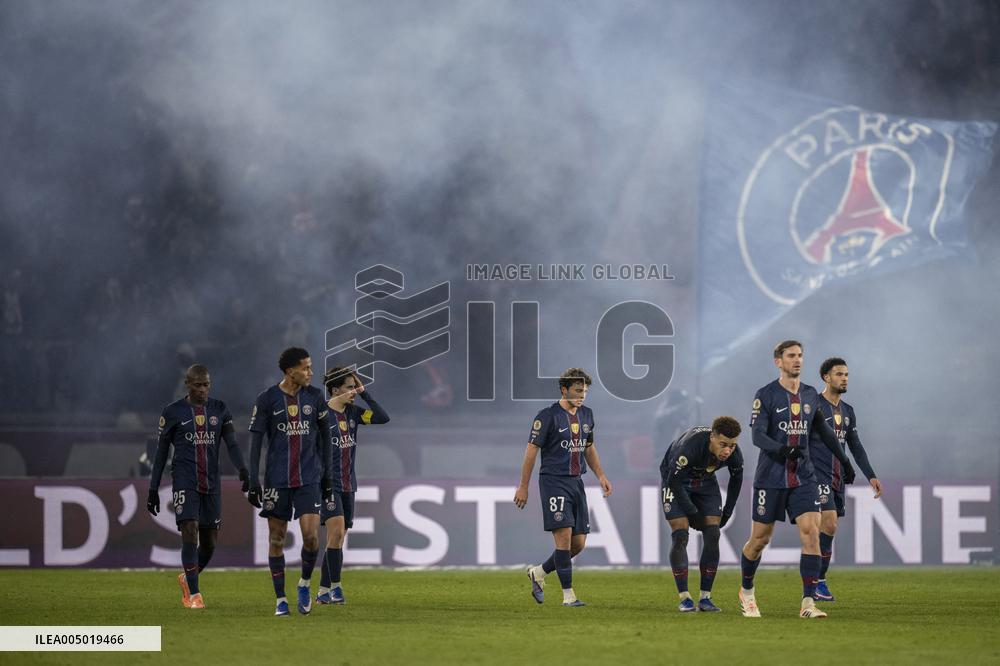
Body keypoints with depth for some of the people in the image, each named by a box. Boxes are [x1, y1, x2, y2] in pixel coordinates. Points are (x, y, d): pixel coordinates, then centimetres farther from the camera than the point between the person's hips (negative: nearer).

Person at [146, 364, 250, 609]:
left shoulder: (220, 410, 10)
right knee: (190, 534, -16)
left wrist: (243, 470, -18)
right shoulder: (173, 412, 2)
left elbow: (231, 443, 1)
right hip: (185, 482, -3)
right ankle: (194, 594, -12)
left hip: (212, 483, 3)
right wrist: (153, 489, 5)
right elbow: (161, 452, 6)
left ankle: (187, 578, 33)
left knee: (209, 542, 6)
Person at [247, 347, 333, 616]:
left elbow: (324, 437, 12)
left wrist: (327, 475, 12)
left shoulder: (314, 397, 4)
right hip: (277, 480, -1)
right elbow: (255, 441, -2)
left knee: (311, 534, -12)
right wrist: (253, 481, -7)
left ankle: (305, 584, 13)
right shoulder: (267, 400, -4)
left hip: (309, 478, 1)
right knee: (276, 538, 2)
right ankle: (280, 599, 11)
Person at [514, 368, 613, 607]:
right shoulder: (548, 416, -9)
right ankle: (568, 595, -9)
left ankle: (538, 573, 23)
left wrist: (601, 476, 14)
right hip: (553, 481, -7)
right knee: (564, 536, -14)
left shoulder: (586, 414, 12)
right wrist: (523, 487, -7)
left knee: (579, 543, 3)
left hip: (576, 482, 7)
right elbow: (531, 450, -7)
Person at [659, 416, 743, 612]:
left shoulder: (734, 455, -23)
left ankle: (705, 598, -3)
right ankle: (684, 598, -10)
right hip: (675, 480, -4)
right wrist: (692, 513, -22)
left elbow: (736, 478, 1)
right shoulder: (689, 446, -39)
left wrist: (727, 512, 4)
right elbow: (674, 481, -29)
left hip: (705, 481, 4)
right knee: (680, 535, -15)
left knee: (712, 535, -8)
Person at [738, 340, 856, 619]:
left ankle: (808, 603, -15)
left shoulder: (810, 395, 10)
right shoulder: (766, 395, -6)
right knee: (760, 539, 5)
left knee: (811, 533, -13)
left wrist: (844, 461, 26)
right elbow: (757, 434, -15)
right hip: (771, 478, -4)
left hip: (803, 478, 4)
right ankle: (747, 591, 31)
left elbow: (824, 431, 23)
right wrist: (780, 449, -33)